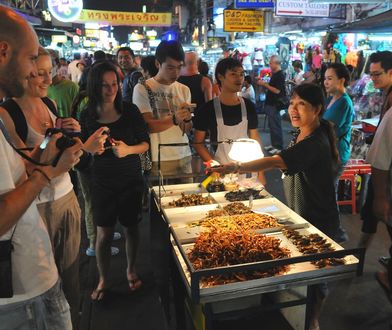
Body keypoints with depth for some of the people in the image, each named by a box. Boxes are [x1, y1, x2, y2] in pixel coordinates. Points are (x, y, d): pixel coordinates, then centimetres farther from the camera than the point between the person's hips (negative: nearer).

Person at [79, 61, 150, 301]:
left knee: (131, 227, 13)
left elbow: (145, 143, -2)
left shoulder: (130, 111, -4)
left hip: (131, 179, 1)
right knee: (104, 233, 4)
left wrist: (128, 149, -21)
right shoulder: (87, 116, -3)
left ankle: (131, 270, 36)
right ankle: (103, 279, 26)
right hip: (102, 181, 0)